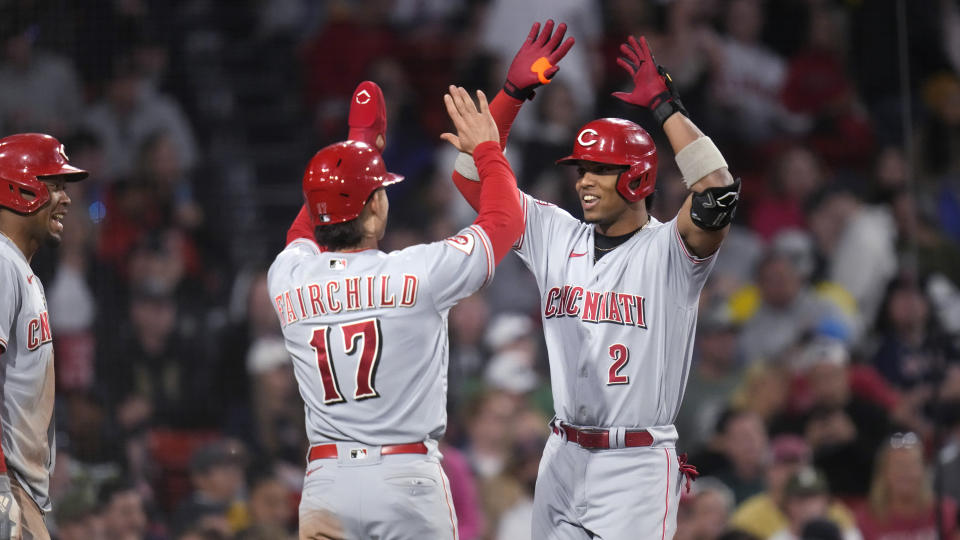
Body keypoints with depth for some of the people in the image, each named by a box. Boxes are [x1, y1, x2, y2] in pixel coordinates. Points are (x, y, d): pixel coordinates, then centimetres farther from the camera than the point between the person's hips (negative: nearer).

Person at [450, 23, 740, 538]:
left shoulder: (666, 249, -6)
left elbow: (717, 192, -25)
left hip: (637, 468, -5)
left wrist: (665, 106, -18)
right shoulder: (556, 236, 10)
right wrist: (513, 92, 1)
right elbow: (472, 177, 11)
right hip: (562, 459, 6)